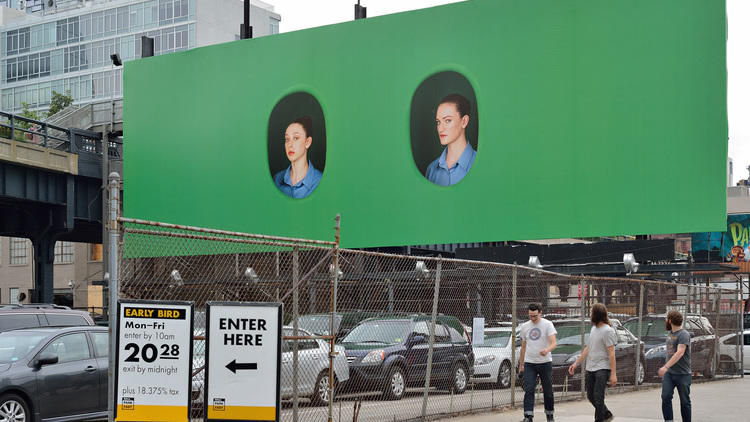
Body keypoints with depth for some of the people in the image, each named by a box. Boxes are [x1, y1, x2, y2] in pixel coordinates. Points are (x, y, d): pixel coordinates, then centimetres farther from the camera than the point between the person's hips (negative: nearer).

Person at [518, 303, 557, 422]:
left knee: (548, 390, 8)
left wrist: (547, 350, -39)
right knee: (529, 390, -9)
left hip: (545, 362, -2)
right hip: (529, 363, 2)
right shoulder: (524, 326, 8)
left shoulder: (547, 325, -5)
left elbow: (554, 343, -17)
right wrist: (521, 364, 16)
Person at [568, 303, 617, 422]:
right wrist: (576, 363, 19)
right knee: (591, 396, 14)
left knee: (598, 396, -11)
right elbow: (587, 349, 21)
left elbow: (611, 354, -17)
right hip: (590, 368, 9)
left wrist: (613, 374, -21)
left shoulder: (608, 331, -12)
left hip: (602, 369, -9)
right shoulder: (594, 328, 14)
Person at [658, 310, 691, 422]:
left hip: (683, 374, -6)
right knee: (665, 397, -9)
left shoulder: (683, 335, -14)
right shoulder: (669, 334, 12)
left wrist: (665, 367, -36)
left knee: (684, 401, 4)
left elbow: (679, 353, -26)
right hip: (669, 373, 6)